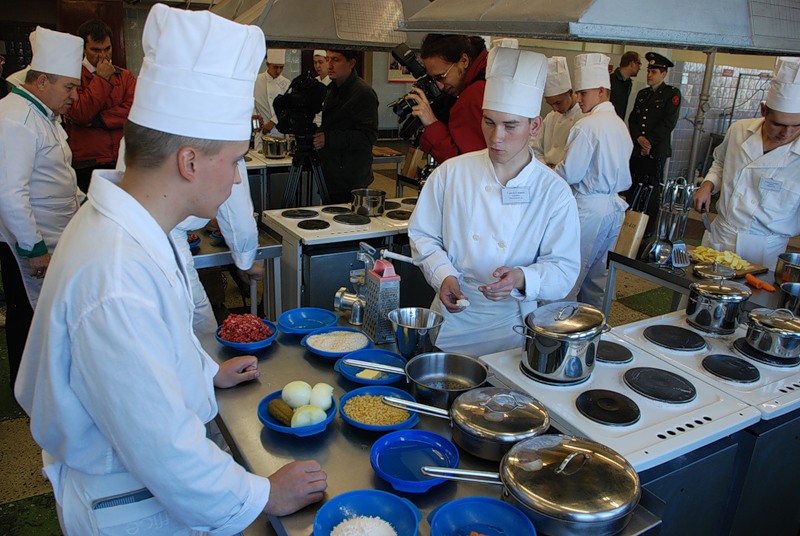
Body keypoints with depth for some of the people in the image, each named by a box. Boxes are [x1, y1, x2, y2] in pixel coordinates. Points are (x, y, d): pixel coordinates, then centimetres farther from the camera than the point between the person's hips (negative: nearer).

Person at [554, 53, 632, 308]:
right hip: (615, 206, 9)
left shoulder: (587, 126, -15)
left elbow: (570, 174, -16)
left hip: (589, 208, -9)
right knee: (595, 272, 18)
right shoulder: (620, 125, 11)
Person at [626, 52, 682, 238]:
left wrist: (649, 141, -13)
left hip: (656, 151, -5)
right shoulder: (642, 94, 18)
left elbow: (669, 123, -9)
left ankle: (648, 231, 6)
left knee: (652, 191, -2)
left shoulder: (672, 93, -1)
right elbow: (632, 119, 11)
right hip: (637, 150, 6)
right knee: (632, 188, 8)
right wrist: (639, 138, -6)